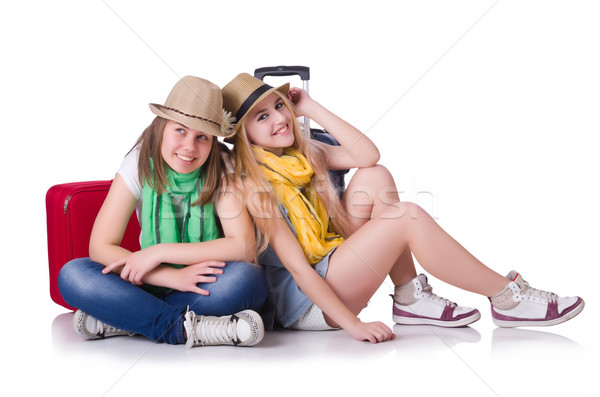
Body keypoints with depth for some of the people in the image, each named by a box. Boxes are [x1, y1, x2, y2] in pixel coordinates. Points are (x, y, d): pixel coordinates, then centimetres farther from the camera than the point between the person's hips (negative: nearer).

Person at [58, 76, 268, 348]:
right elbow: (101, 248, -13)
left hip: (209, 289, -1)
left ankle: (120, 320, -25)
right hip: (152, 286, 1)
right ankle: (187, 328, -30)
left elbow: (244, 247, -21)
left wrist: (159, 252, -22)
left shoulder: (221, 170, -10)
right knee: (72, 275, -23)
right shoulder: (140, 164, -8)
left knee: (249, 279, -35)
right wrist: (174, 276, -25)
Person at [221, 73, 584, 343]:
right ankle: (508, 298, -12)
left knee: (375, 177, -5)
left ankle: (411, 298, -7)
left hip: (332, 269, 9)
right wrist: (354, 325, -26)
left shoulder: (304, 154, 8)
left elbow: (368, 155, -5)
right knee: (408, 218, -23)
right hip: (305, 303, -9)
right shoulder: (253, 186, -17)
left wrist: (313, 109, -5)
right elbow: (296, 266, -21)